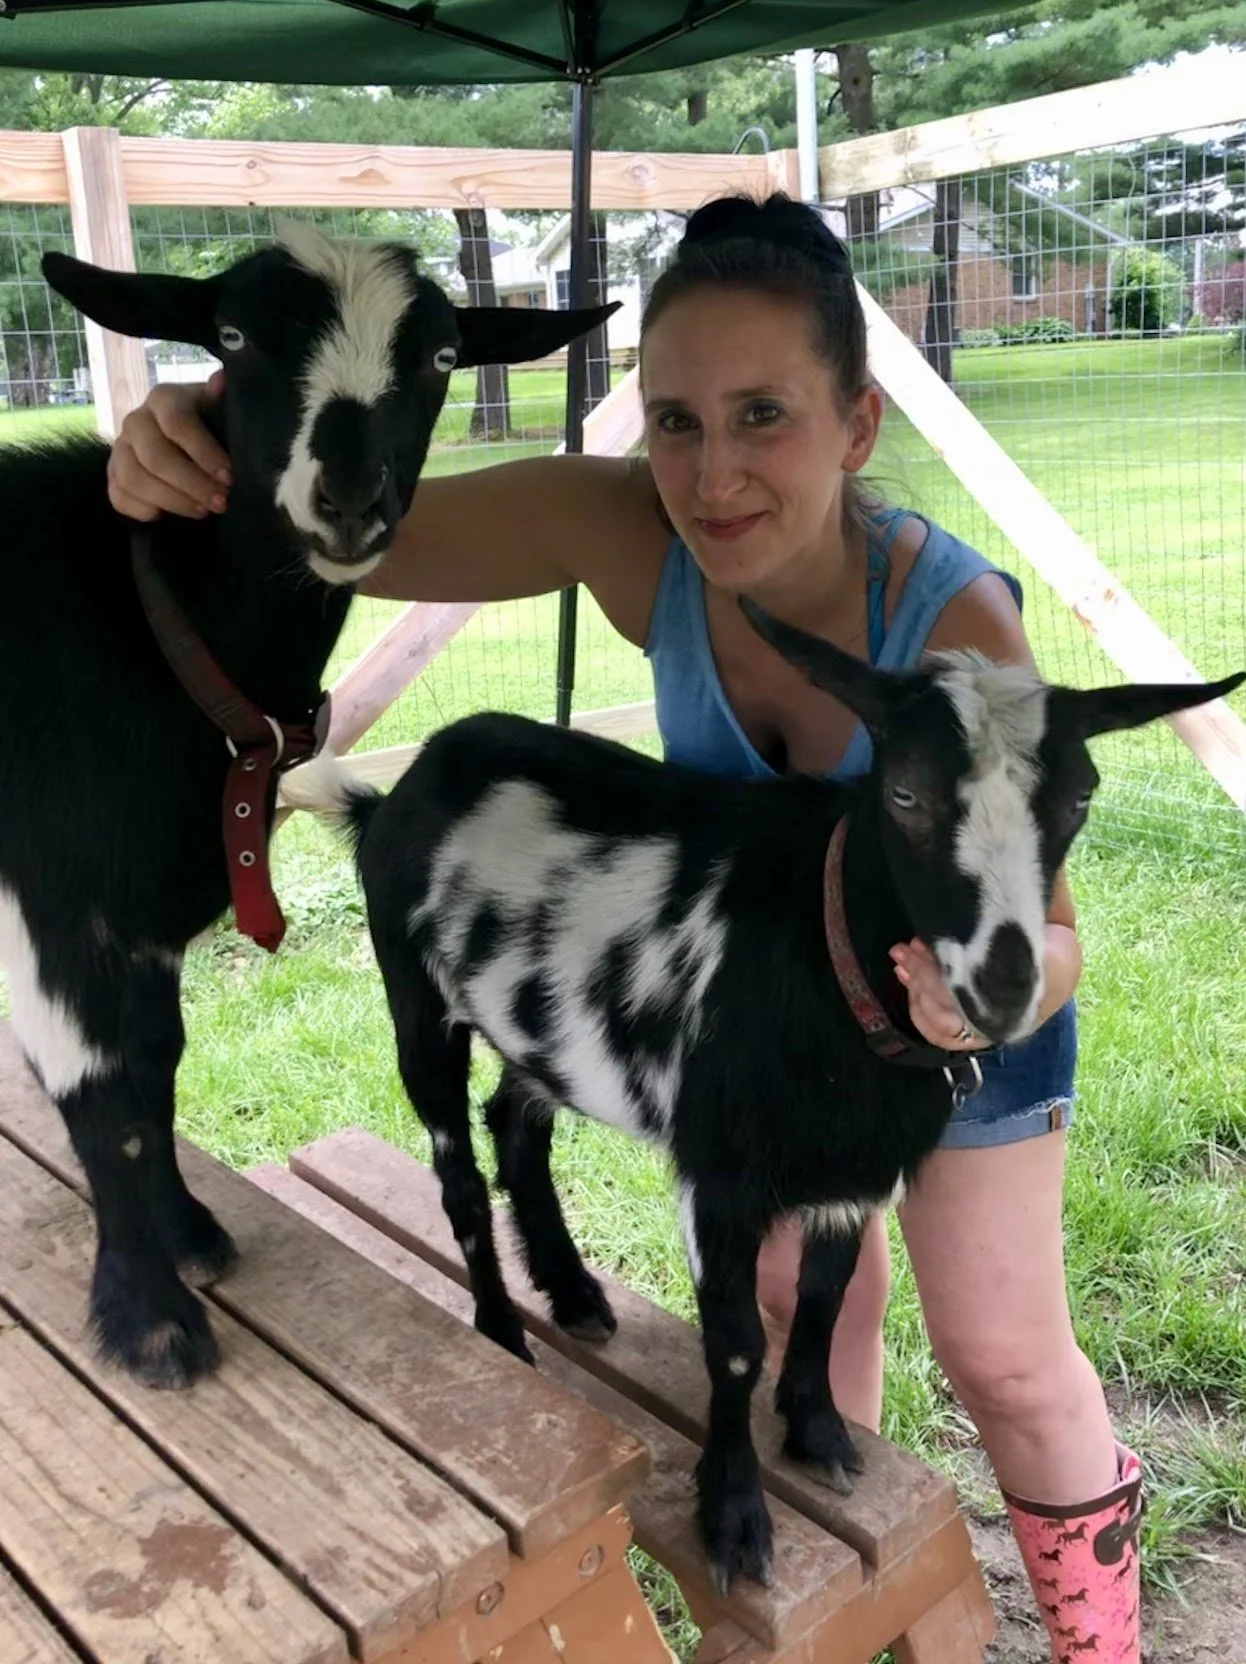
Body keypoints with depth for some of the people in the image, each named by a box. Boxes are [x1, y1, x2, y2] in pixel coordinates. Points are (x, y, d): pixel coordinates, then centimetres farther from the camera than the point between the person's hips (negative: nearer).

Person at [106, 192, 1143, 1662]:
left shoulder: (958, 623, -37)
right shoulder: (623, 532, -30)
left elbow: (1048, 937, -32)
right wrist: (200, 447, -47)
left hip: (966, 1007, -3)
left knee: (1003, 1357, 9)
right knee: (797, 1294, 19)